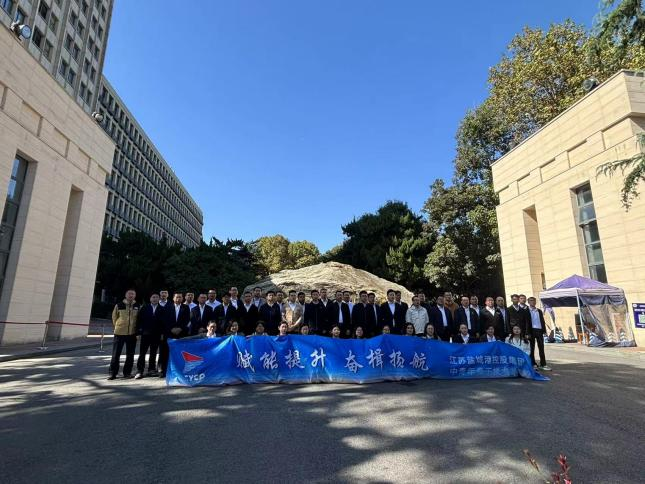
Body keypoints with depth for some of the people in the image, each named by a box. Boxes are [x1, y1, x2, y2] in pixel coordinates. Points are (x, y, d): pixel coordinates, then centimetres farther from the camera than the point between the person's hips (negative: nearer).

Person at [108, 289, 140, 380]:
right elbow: (114, 318, 10)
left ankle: (127, 372, 17)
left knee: (130, 355, 6)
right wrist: (118, 326, 10)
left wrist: (136, 328, 8)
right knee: (115, 354, 2)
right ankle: (113, 373, 13)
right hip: (119, 333, -1)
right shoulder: (118, 305, -1)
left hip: (132, 334, 1)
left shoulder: (138, 307, 1)